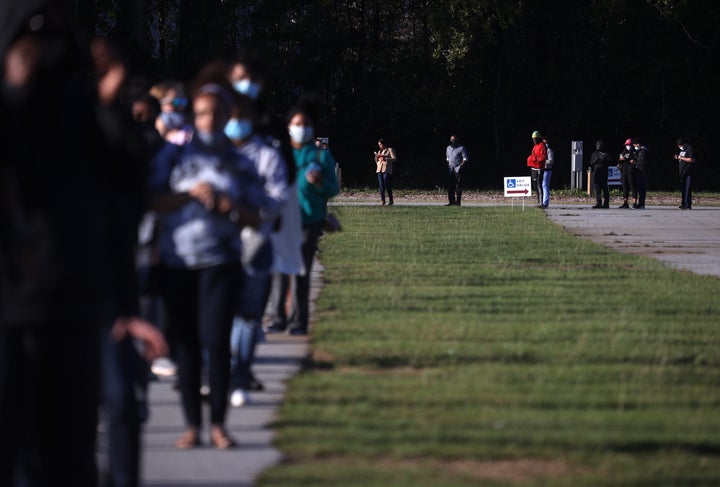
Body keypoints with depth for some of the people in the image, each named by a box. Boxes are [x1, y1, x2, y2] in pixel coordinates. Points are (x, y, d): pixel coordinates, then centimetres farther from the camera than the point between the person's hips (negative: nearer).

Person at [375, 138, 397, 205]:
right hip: (379, 169, 6)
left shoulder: (390, 150, 4)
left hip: (387, 170, -6)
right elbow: (377, 161, 28)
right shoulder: (379, 152, 22)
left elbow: (394, 159, -5)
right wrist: (376, 157, 6)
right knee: (381, 186, -4)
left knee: (387, 185, -11)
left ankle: (391, 200, -4)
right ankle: (383, 200, -5)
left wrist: (385, 158, -16)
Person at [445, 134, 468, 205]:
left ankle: (458, 201, -6)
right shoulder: (448, 148, 16)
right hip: (450, 169, 6)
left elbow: (465, 159, -4)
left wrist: (461, 166, -15)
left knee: (458, 186, -7)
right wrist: (448, 166, 13)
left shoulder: (461, 148, -1)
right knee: (450, 186, 4)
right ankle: (451, 201, 9)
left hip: (458, 169, -6)